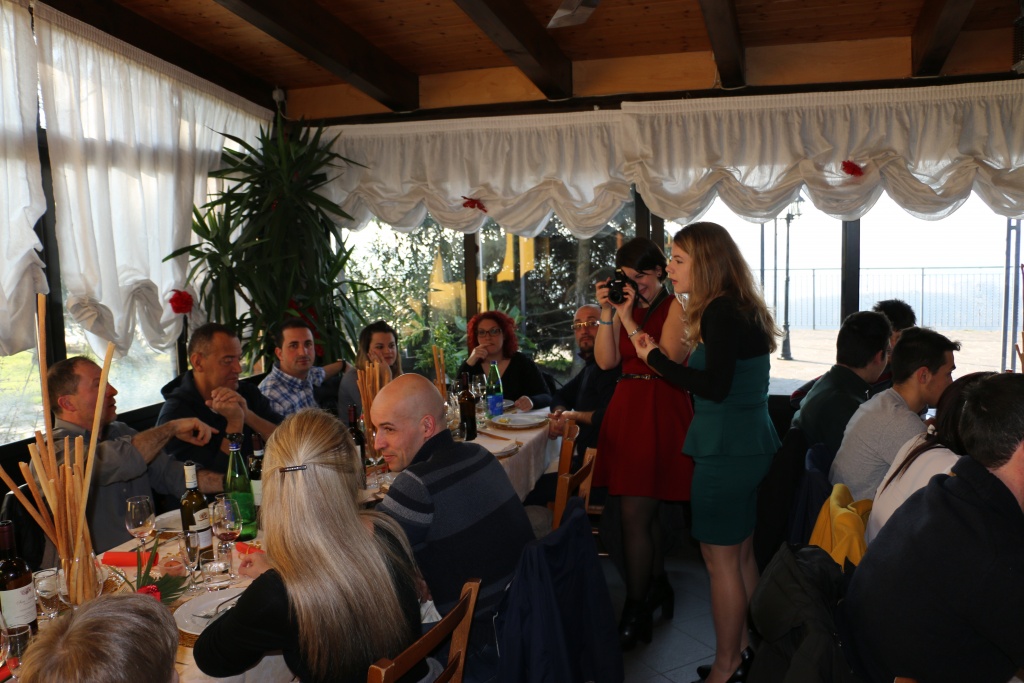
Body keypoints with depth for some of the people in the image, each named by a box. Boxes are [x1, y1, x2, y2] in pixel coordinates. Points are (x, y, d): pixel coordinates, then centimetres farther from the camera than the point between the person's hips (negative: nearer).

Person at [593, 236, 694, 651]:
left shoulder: (676, 308, -6)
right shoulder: (625, 307, 13)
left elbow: (665, 361, -18)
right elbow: (606, 361, 4)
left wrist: (629, 320, -15)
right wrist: (606, 313, -4)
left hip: (661, 412, -7)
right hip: (626, 410, 7)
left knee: (635, 514, -7)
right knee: (648, 511, 15)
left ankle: (635, 612, 5)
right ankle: (657, 587, 33)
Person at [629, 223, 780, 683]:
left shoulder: (721, 312, -17)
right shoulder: (740, 308, 12)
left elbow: (715, 386, -23)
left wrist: (655, 357, -16)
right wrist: (687, 327, 15)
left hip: (727, 451, -10)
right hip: (751, 446, 10)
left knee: (720, 560, 2)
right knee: (741, 555, 18)